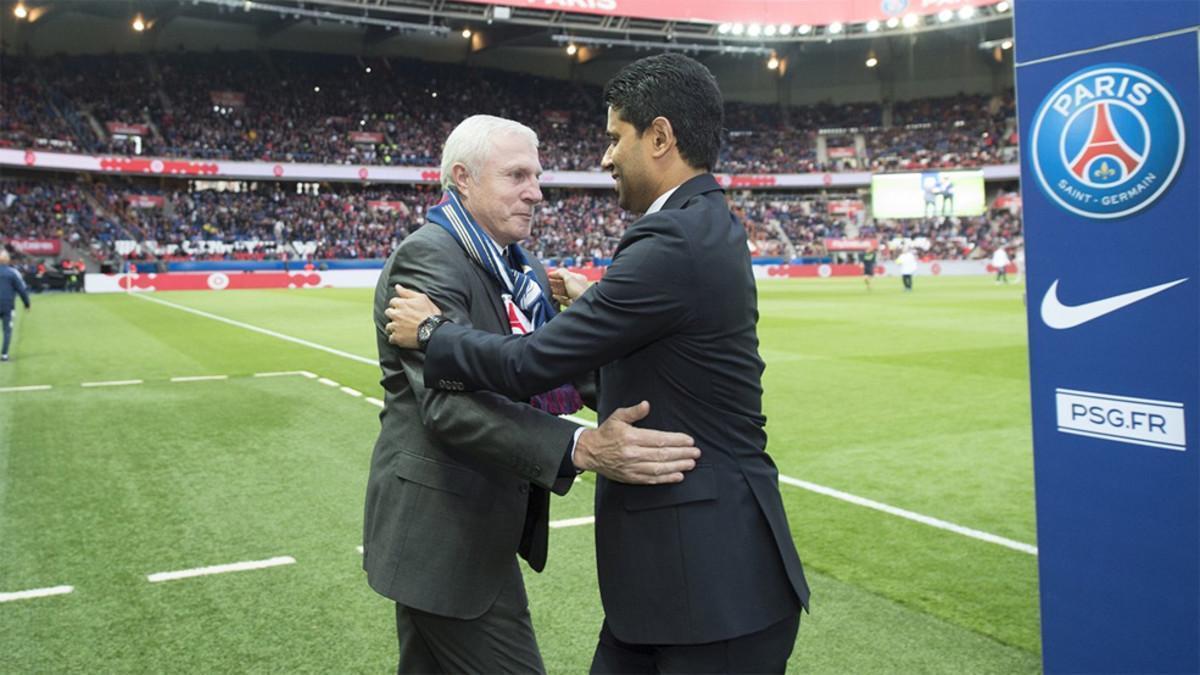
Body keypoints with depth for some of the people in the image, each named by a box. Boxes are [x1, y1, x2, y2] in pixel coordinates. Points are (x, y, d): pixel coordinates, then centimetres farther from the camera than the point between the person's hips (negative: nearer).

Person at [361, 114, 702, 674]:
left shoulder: (524, 268, 11)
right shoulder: (427, 259, -18)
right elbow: (450, 402, -29)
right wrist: (583, 448, -40)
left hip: (467, 522, 9)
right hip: (444, 527, -9)